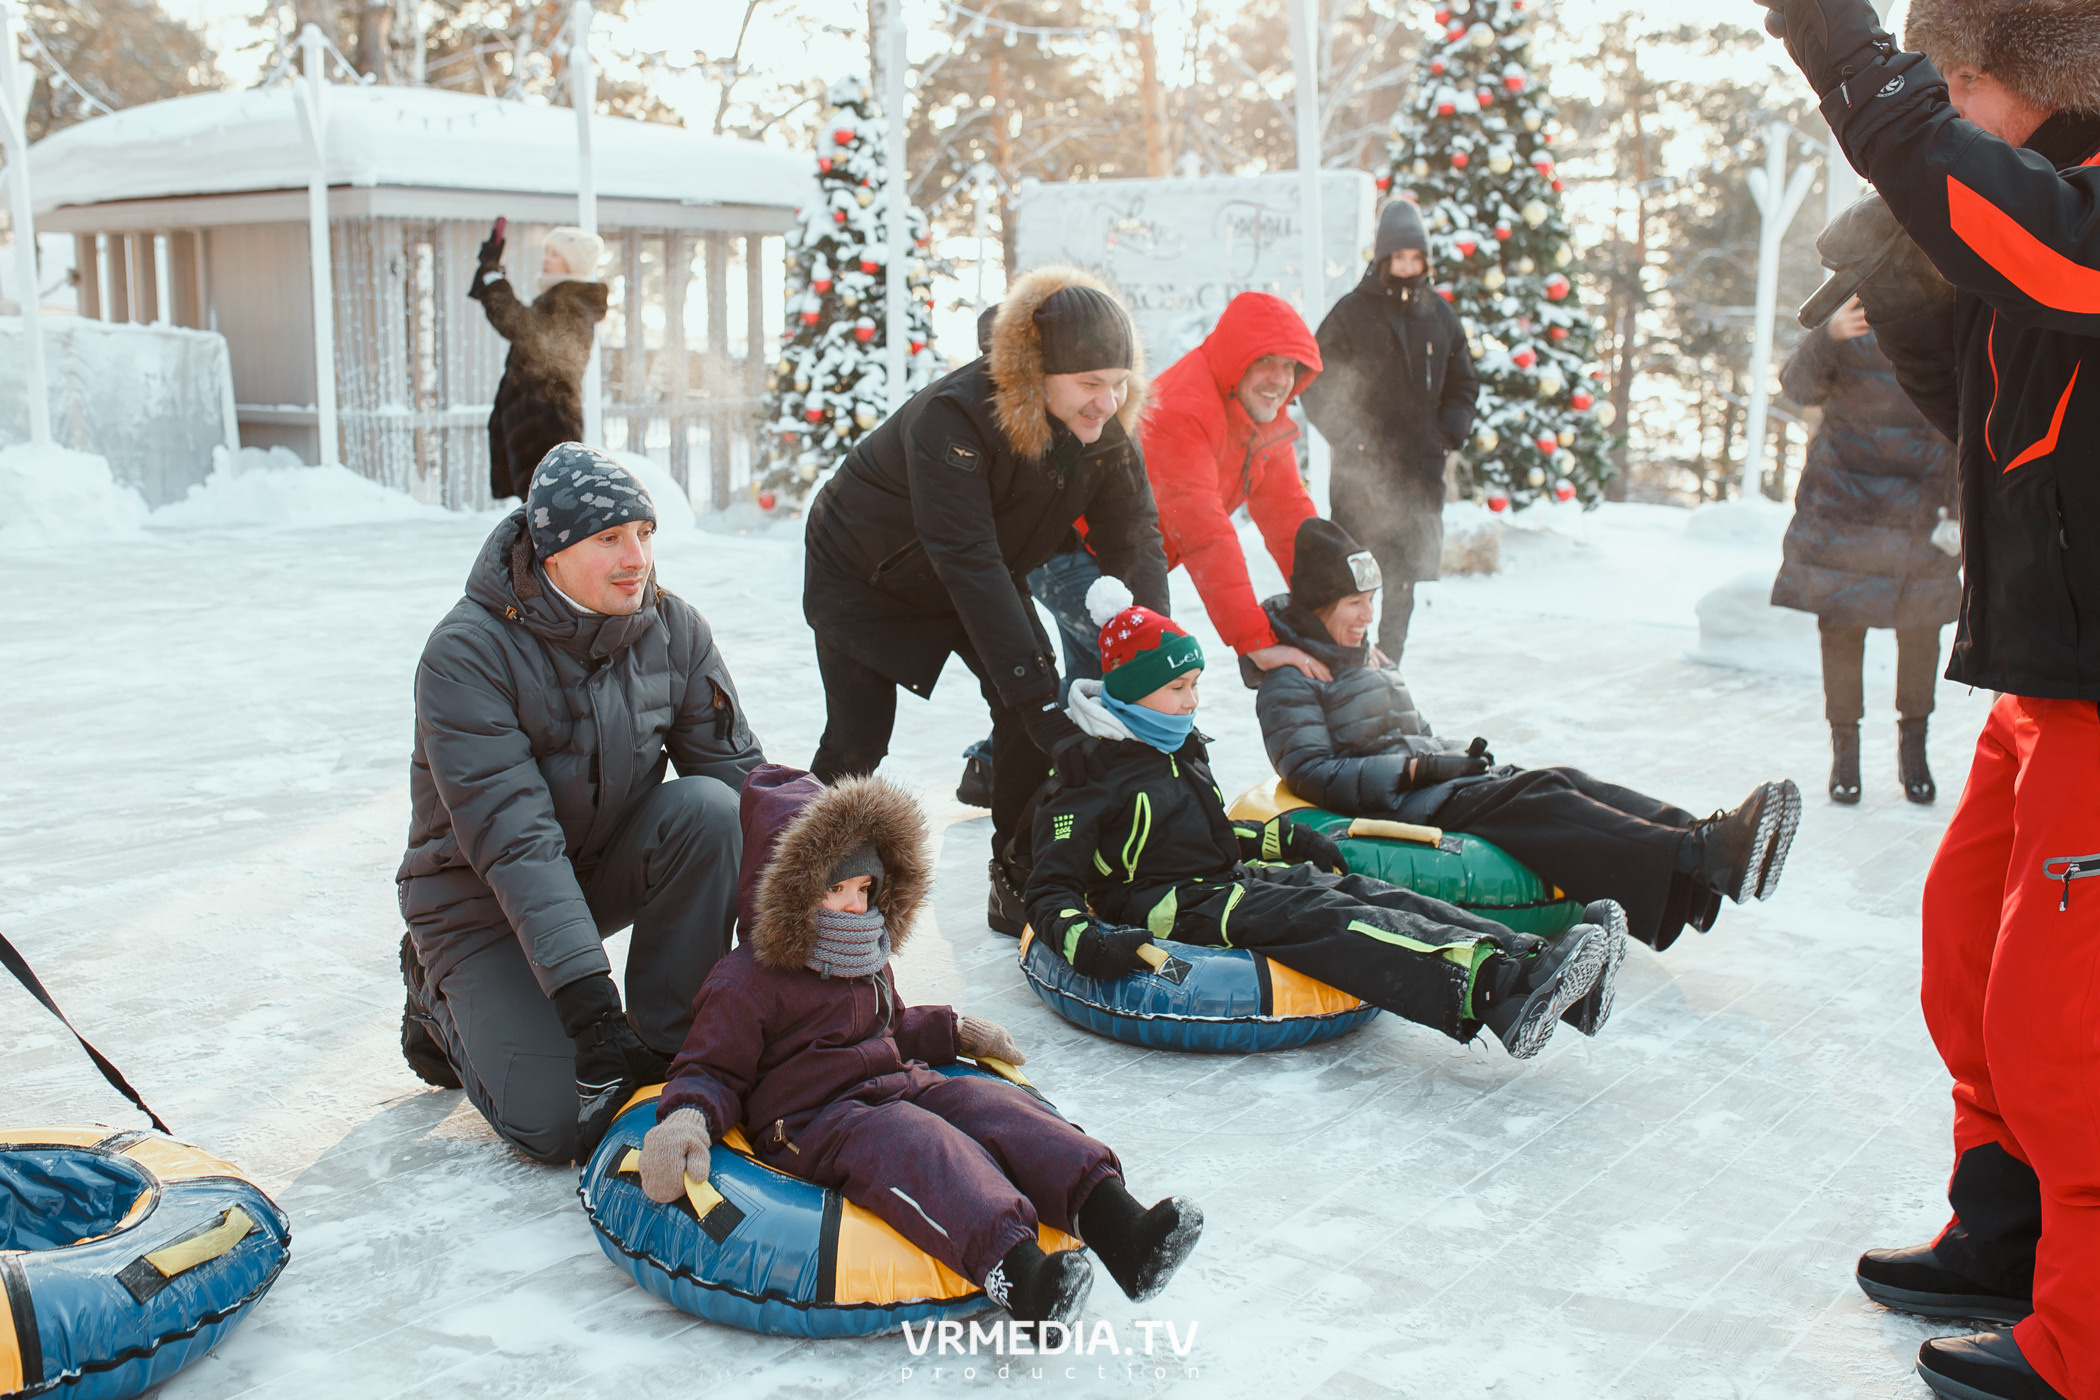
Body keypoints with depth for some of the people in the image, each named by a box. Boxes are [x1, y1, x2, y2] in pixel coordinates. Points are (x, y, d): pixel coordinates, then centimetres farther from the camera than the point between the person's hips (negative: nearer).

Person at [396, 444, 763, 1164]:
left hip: (609, 865, 4)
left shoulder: (672, 628, -9)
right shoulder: (467, 653, -23)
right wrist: (586, 996, -38)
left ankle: (665, 1048, -13)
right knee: (562, 1125, -18)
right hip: (482, 897, -4)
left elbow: (742, 772, -8)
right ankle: (447, 1005, 14)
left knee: (708, 806, -27)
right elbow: (511, 839, -30)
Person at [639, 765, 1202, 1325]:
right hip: (817, 1120, -7)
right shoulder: (743, 984, -3)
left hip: (901, 1086, 7)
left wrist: (954, 1031, 32)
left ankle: (1117, 1226, -40)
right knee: (917, 1146, -36)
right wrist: (689, 1117, -23)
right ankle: (1014, 1271, -62)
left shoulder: (867, 961, 24)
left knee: (994, 1106, -20)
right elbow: (712, 1071, -3)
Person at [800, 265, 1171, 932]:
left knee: (1033, 703, -13)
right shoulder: (952, 416, -40)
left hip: (986, 577, 5)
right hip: (860, 572, -5)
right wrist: (1037, 702, -48)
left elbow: (1135, 540, -17)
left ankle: (1018, 881, 2)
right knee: (858, 735, -4)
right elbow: (970, 564, -44)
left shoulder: (1105, 426, -21)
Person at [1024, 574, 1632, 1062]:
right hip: (1169, 906, -8)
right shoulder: (1084, 778, -6)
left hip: (1231, 877, 8)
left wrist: (1285, 840, 21)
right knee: (1319, 915, -30)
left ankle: (1527, 961, -34)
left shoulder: (1181, 748, 20)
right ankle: (1496, 990, -50)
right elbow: (1050, 891, -9)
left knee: (1357, 891, -17)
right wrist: (1083, 941, -29)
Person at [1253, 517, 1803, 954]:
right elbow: (1312, 774, -16)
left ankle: (1708, 838, -36)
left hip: (1435, 786, 9)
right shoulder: (1288, 683, -5)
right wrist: (1417, 770, -20)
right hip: (1392, 811, -9)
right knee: (1543, 802, -28)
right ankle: (1707, 859, -43)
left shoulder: (1361, 660, 25)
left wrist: (1459, 754, 5)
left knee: (1561, 781, -18)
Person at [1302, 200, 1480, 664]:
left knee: (1405, 578, 6)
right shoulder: (1352, 312, 0)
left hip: (1420, 469, 4)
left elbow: (1462, 386, 20)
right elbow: (1317, 386, 2)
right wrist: (1349, 437, -7)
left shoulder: (1440, 315, 11)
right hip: (1362, 469, -4)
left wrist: (1448, 433, 4)